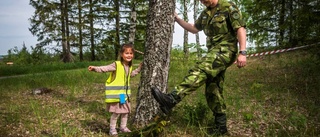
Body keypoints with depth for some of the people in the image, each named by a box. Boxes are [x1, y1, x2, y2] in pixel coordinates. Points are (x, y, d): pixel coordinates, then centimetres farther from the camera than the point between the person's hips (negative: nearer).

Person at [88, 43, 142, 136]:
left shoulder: (129, 67, 6)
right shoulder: (116, 65, -17)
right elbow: (105, 68, -25)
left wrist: (139, 68, 22)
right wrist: (95, 68, -39)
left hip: (125, 93, 7)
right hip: (116, 93, -7)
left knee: (126, 111, 15)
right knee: (116, 112, -2)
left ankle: (123, 127, 31)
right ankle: (112, 129, 14)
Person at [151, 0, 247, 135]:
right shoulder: (205, 13, 18)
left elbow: (240, 29, -11)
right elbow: (194, 29, 29)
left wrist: (242, 52, -21)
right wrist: (177, 18, 19)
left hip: (225, 50, -9)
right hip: (214, 52, 9)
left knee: (200, 70, -31)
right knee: (213, 91, 6)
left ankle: (171, 99, -48)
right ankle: (221, 126, 15)